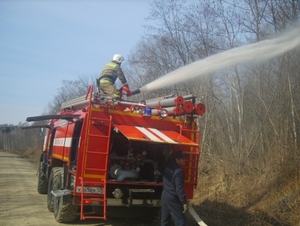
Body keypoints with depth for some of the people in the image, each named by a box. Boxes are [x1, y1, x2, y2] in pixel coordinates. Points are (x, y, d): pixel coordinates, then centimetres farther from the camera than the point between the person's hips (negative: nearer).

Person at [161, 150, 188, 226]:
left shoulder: (167, 167, 7)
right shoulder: (179, 171, -21)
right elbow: (179, 189, -22)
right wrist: (184, 202, -16)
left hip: (164, 195, 9)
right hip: (172, 198, -9)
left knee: (165, 219, 16)